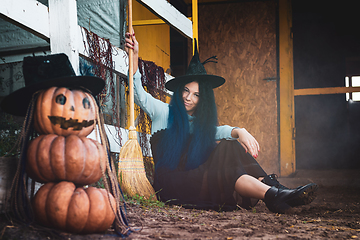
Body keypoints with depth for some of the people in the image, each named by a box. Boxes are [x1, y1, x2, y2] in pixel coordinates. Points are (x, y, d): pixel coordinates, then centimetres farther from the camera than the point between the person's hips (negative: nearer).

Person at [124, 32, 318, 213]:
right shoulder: (163, 112, 8)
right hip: (170, 184, -5)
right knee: (224, 173, -30)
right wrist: (134, 56, -22)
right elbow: (140, 95, -8)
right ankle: (275, 196, -48)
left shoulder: (201, 122, 20)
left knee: (228, 146, -18)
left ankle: (270, 186, -36)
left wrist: (239, 132, -25)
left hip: (193, 178, 5)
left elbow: (218, 131, -1)